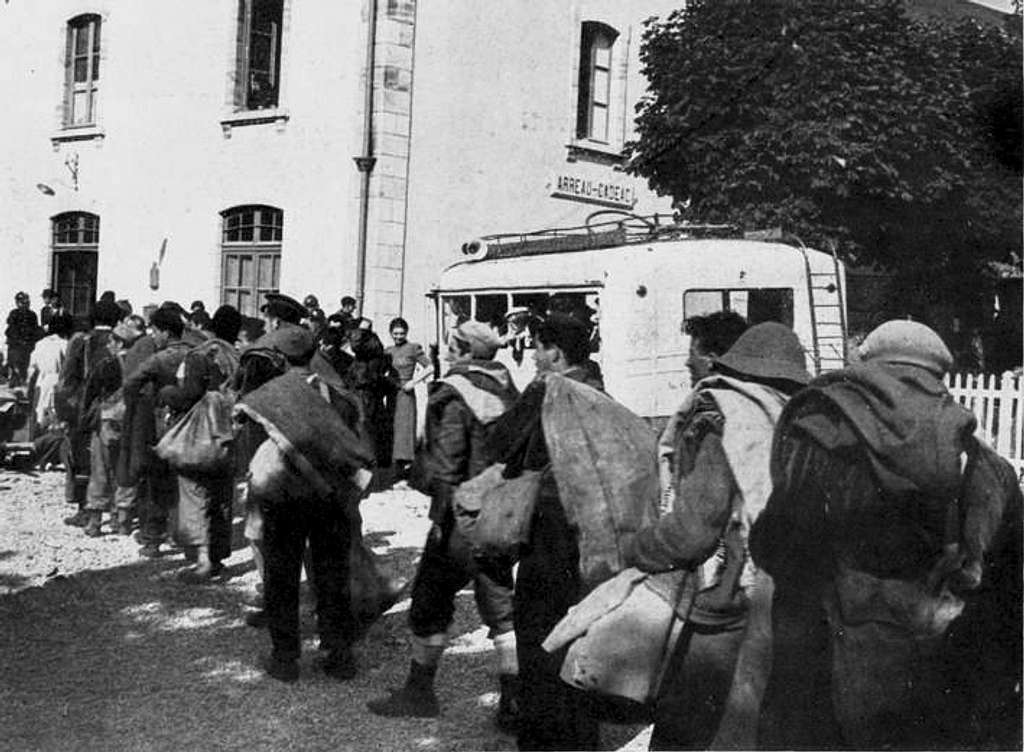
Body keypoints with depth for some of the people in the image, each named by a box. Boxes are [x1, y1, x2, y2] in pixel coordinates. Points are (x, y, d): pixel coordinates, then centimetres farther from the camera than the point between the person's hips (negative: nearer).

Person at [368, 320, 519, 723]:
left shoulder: (453, 395, -13)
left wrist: (440, 515, -12)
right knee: (501, 606, 12)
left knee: (430, 603, 10)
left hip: (462, 522, -6)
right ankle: (515, 699, 12)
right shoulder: (507, 391, 7)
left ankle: (419, 692, 22)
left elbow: (445, 465, -17)